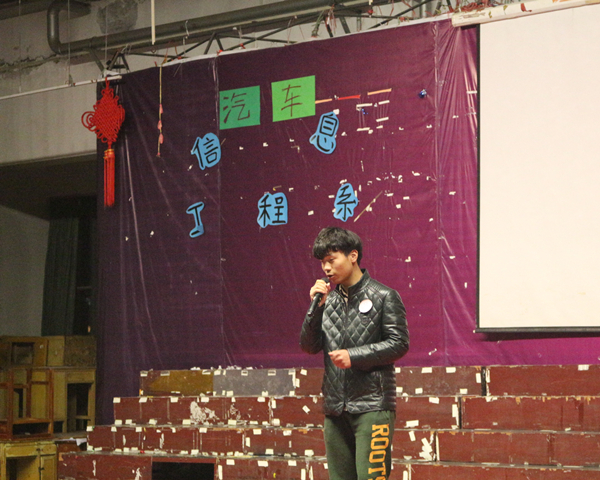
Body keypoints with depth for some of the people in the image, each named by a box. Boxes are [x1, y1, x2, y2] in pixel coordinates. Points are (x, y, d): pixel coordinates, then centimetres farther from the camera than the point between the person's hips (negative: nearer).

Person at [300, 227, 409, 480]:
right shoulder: (328, 300, 12)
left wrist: (354, 356, -13)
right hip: (335, 407, 5)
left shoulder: (384, 297, -1)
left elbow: (399, 343, -6)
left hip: (372, 404, -5)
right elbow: (309, 346, 8)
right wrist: (316, 307, -5)